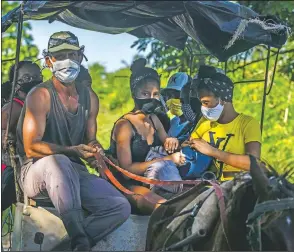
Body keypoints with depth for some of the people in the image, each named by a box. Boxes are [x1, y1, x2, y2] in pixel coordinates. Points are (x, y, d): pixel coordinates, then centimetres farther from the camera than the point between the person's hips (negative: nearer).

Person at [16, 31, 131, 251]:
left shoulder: (89, 98, 10)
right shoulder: (41, 96, -9)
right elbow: (31, 148, -17)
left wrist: (94, 151, -7)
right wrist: (72, 151, -30)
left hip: (75, 174, 6)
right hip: (37, 173, -6)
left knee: (121, 207, -16)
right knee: (58, 161, -41)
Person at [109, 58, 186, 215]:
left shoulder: (154, 120, 11)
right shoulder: (124, 125, -13)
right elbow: (126, 168, -18)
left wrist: (172, 142, -4)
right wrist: (166, 160, -20)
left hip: (149, 181, 8)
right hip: (128, 184, -8)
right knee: (163, 206, -38)